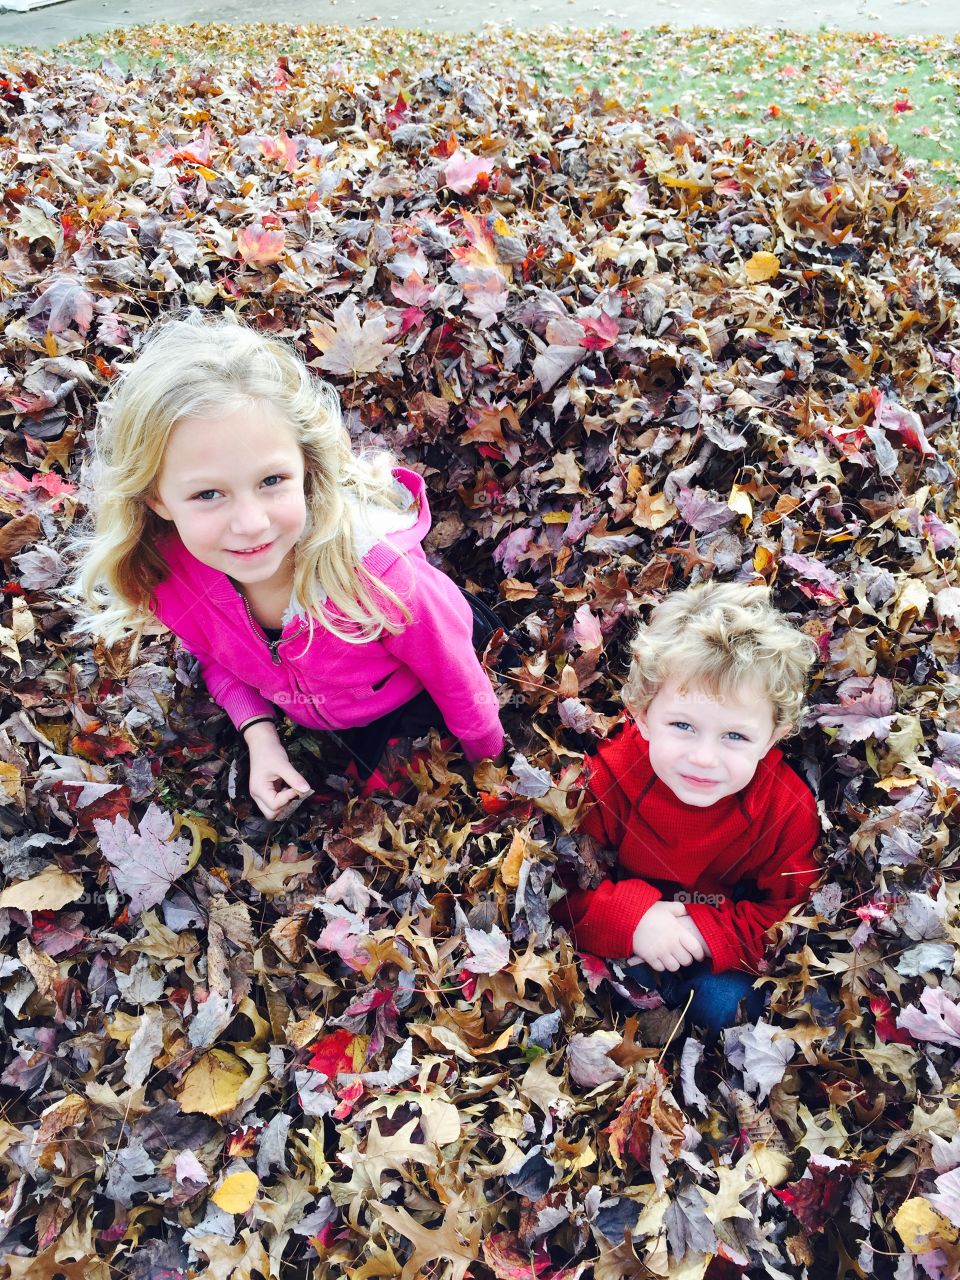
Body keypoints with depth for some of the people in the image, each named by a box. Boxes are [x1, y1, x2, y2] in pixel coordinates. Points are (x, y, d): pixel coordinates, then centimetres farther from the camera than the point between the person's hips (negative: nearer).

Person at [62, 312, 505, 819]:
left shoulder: (376, 572, -45)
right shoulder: (169, 578, -30)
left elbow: (458, 682, -25)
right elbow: (214, 657, -5)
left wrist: (488, 759, -7)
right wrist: (259, 733, -21)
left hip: (415, 703, -2)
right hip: (324, 723, 3)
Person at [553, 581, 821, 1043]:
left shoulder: (788, 810, -20)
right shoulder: (607, 780, -24)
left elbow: (788, 915, -13)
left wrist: (705, 931, -26)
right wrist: (631, 917, -32)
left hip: (720, 958, 1)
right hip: (621, 949, -1)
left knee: (730, 1005, -24)